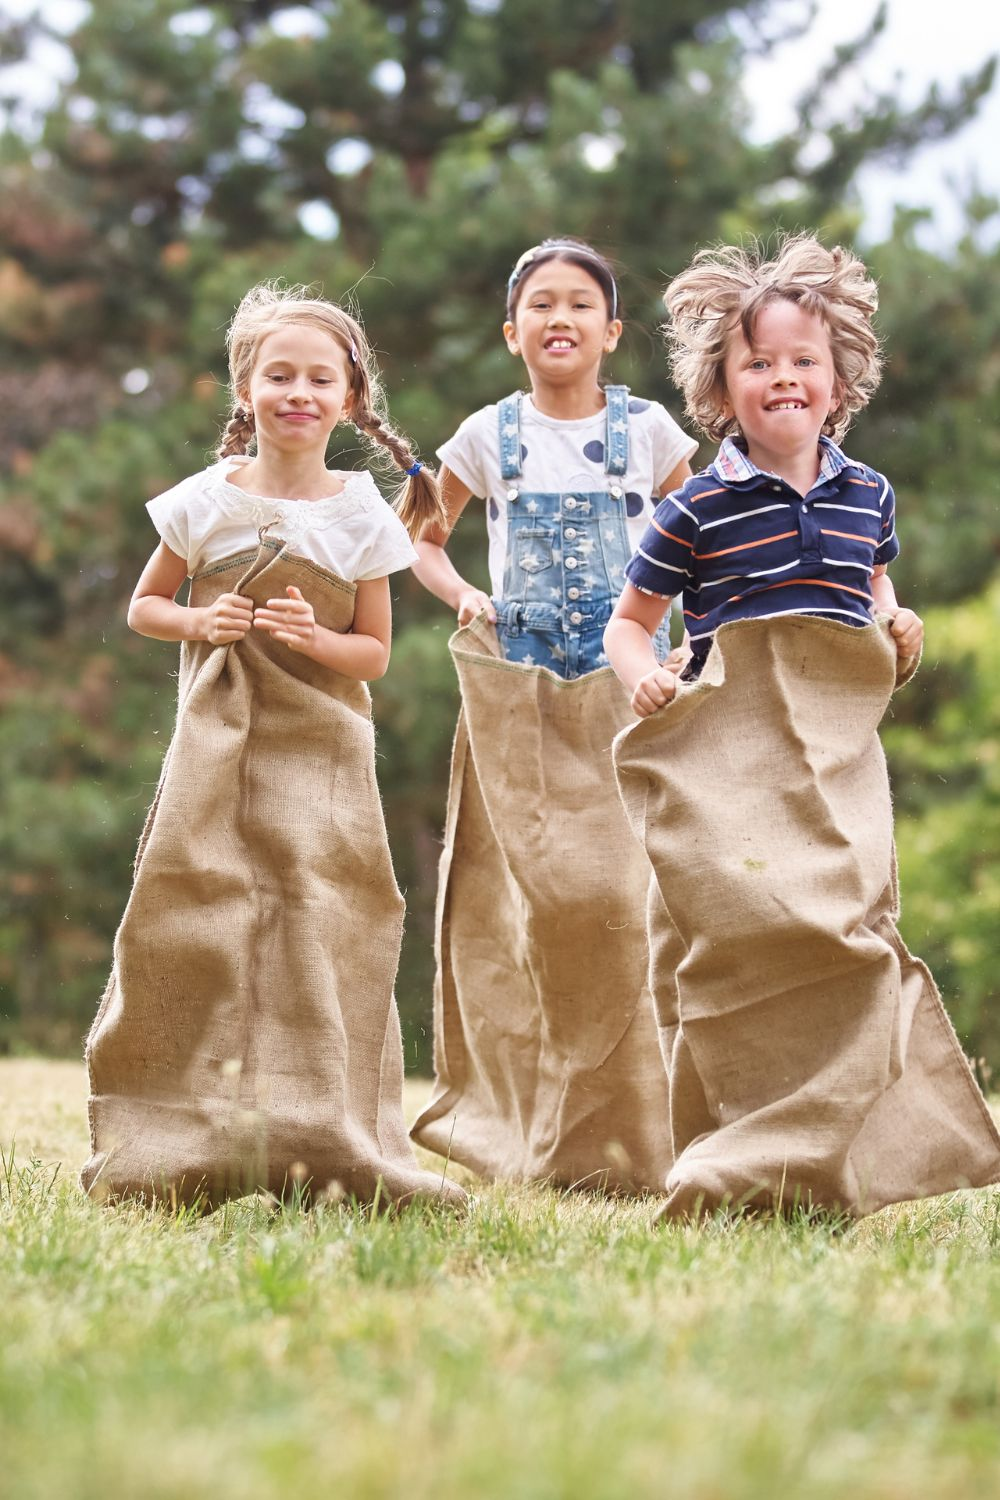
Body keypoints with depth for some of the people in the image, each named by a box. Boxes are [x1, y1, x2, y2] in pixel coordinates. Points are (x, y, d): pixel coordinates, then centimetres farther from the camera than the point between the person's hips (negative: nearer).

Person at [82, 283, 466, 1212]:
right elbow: (144, 605, 12)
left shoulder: (362, 516, 2)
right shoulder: (205, 499, 3)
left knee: (322, 926, -7)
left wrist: (316, 637, -14)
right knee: (194, 921, -3)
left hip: (318, 750, 0)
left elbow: (374, 652, 6)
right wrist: (197, 622, -8)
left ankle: (324, 1147, 0)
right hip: (217, 741, 0)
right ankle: (174, 1146, 6)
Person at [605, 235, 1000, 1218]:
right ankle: (740, 1158, -3)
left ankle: (819, 1155, 8)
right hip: (728, 756, -4)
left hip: (837, 752, 4)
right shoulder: (697, 510, -3)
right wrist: (642, 676, -14)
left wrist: (896, 629, 7)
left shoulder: (868, 495, 10)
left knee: (843, 930, 0)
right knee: (739, 929, -11)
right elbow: (629, 621, 7)